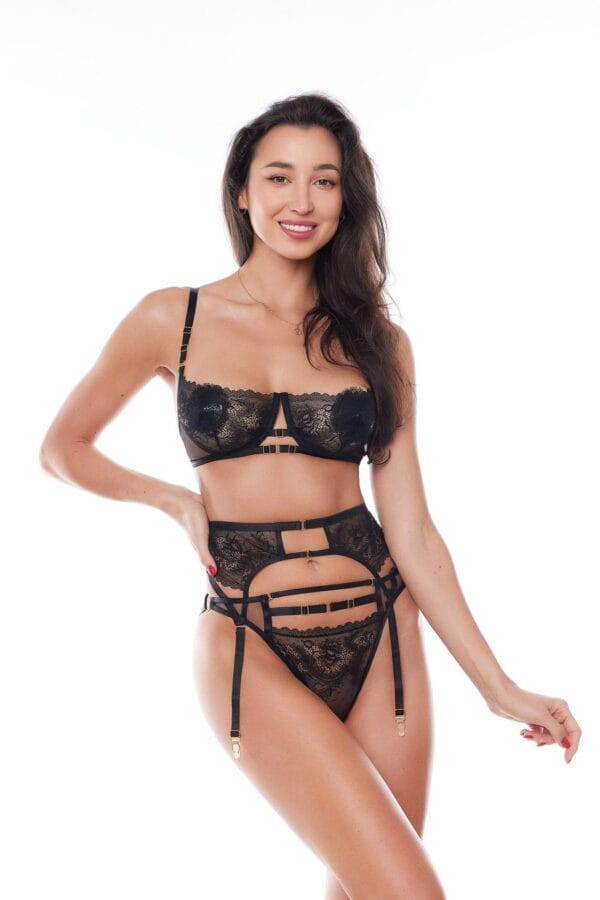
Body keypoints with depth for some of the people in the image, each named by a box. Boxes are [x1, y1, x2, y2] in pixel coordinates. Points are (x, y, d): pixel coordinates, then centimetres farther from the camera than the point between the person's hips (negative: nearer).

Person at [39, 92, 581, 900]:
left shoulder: (378, 341, 6)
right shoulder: (172, 320, 1)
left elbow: (410, 530, 4)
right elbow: (63, 448, 14)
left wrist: (498, 687, 0)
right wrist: (173, 500, 0)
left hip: (378, 632, 3)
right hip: (249, 644, -3)